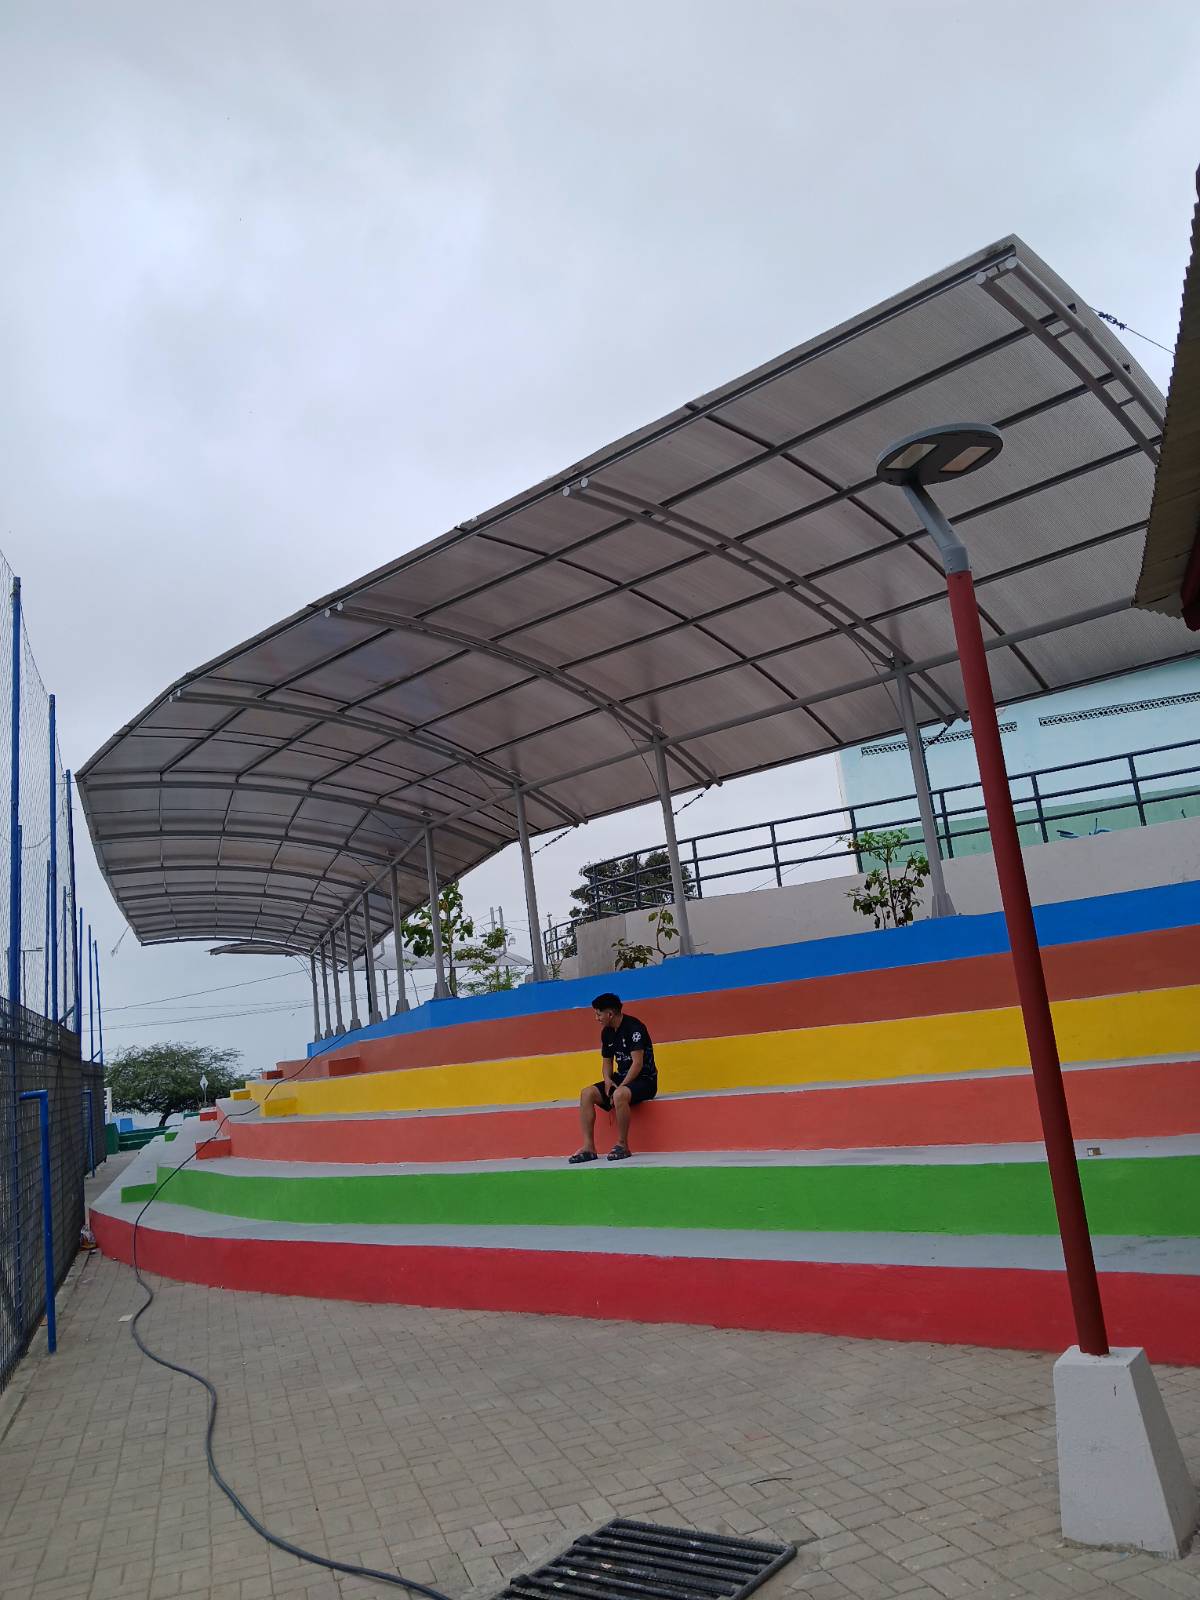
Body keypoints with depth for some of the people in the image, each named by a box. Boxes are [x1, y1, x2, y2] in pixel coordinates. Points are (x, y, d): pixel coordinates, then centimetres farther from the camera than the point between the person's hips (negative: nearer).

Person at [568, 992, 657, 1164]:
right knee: (587, 1093, -10)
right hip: (621, 1078, 8)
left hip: (644, 1079, -8)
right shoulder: (607, 1032, 9)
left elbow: (638, 1063, -21)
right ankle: (588, 1147, -15)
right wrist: (608, 1080, -4)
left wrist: (620, 1086, -21)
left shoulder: (634, 1027, -16)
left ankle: (622, 1145, -22)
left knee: (619, 1095, -37)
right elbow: (607, 1061, 17)